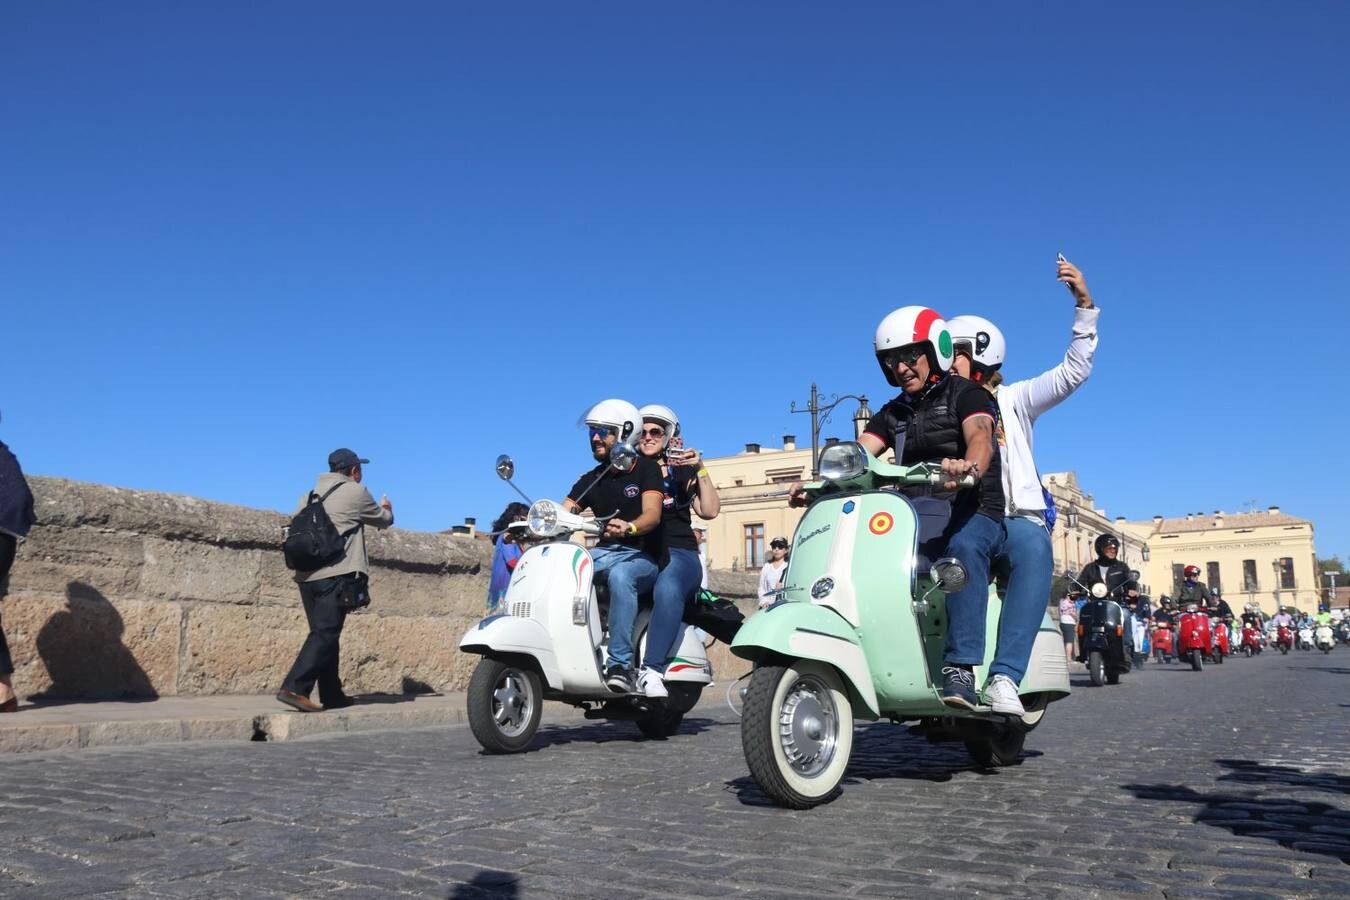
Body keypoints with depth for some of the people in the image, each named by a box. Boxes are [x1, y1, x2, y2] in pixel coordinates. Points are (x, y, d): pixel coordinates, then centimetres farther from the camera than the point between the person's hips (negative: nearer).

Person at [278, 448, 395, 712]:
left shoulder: (310, 495, 18)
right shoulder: (356, 492, 1)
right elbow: (384, 520, 13)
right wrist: (386, 508, 35)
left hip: (307, 575, 7)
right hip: (337, 574, -7)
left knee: (325, 634, 12)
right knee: (325, 634, -10)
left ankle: (332, 695, 16)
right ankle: (294, 688, -21)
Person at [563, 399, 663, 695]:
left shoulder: (646, 467, 0)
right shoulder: (591, 479, 16)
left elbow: (653, 514, -15)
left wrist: (628, 527, -38)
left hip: (641, 556, -5)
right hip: (603, 552, 6)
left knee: (619, 575, -38)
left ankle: (620, 664, -38)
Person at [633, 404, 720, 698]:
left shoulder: (682, 472, 16)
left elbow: (710, 510, 4)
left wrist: (700, 470, -5)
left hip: (678, 554, -2)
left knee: (667, 588, -37)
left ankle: (651, 670, -44)